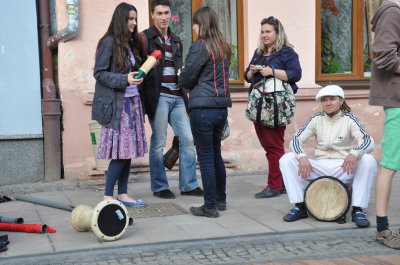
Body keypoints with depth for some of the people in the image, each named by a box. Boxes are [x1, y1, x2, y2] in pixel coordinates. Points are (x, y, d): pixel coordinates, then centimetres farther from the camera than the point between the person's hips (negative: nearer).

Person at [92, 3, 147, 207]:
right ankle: (107, 196, 2)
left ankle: (123, 195, 16)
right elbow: (99, 73, -12)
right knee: (121, 151, -8)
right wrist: (125, 80, -21)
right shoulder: (109, 42, -8)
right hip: (117, 103, -8)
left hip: (132, 101, 8)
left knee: (129, 150, 8)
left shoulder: (131, 42, 15)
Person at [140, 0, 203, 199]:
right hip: (158, 96, -6)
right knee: (158, 142, -1)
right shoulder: (145, 37, 0)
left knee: (188, 139, 2)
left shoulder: (176, 41, 20)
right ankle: (159, 186, 9)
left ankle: (188, 185, 11)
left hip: (177, 97, 6)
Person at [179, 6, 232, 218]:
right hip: (221, 106, 7)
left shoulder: (200, 46, -10)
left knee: (205, 157, -1)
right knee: (216, 154, 18)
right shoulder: (223, 47, 11)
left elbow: (186, 77, -6)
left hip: (202, 108, -7)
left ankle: (210, 206, 4)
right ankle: (220, 200, 27)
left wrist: (187, 87, 16)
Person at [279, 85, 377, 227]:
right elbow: (296, 140, -3)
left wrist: (354, 153, -39)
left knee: (369, 161, -31)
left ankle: (357, 210, -22)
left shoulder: (349, 119, -4)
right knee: (286, 159, -17)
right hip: (319, 167, 2)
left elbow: (369, 142, -17)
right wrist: (302, 157, -26)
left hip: (344, 168, -2)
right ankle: (299, 206, -10)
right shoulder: (316, 119, 2)